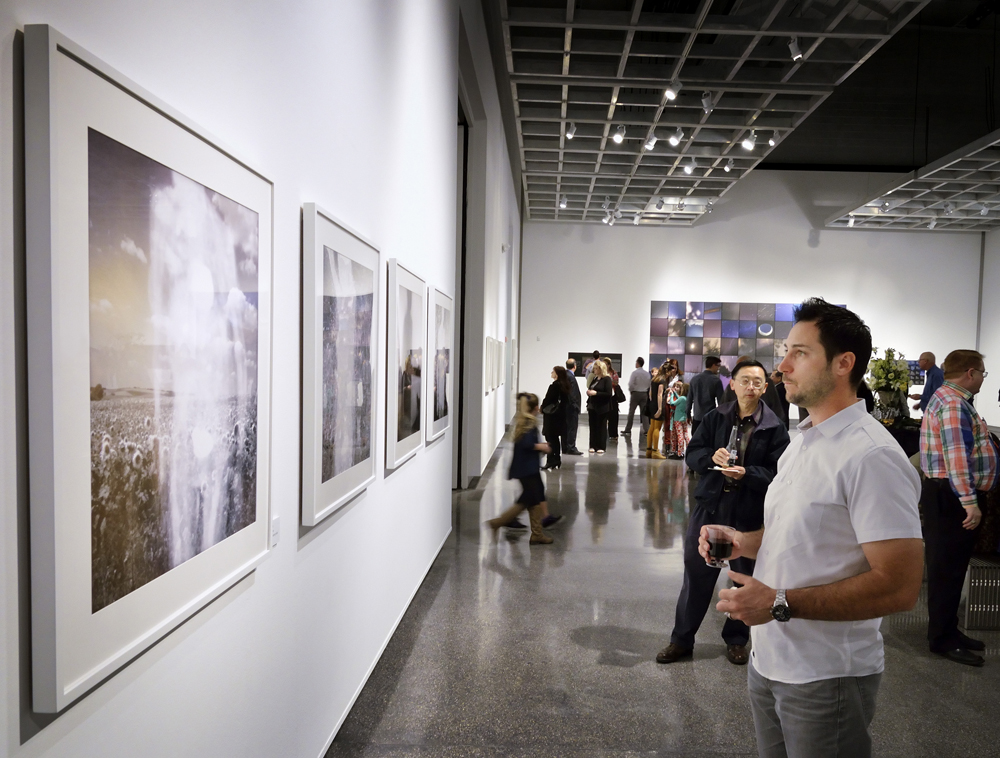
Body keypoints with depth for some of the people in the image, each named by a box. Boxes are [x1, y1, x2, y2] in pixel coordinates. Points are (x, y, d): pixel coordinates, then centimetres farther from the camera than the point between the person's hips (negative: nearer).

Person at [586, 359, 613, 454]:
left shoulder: (607, 379, -8)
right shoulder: (594, 378, 11)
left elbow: (608, 394, -15)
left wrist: (596, 393, -19)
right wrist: (589, 392, 5)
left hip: (602, 407, -6)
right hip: (592, 406, 6)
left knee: (601, 427, 1)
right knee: (593, 426, 7)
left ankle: (601, 447, 8)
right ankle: (593, 446, 14)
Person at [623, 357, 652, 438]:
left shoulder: (635, 373, -13)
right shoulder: (647, 373, 3)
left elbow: (631, 384, -15)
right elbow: (649, 383, 7)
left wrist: (630, 391, 1)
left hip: (635, 393, -4)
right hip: (644, 393, 4)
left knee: (631, 412, 2)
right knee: (644, 412, 6)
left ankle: (627, 430, 5)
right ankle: (646, 430, 1)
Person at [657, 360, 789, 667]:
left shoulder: (774, 427, -5)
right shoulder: (715, 417, 2)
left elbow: (779, 473, -11)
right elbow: (692, 454, 3)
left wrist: (746, 473, -26)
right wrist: (711, 457, -18)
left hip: (750, 513, -1)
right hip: (710, 505, 2)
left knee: (745, 578, 13)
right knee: (696, 573, 9)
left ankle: (736, 639, 35)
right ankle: (682, 639, 24)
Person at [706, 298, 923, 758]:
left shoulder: (871, 456, -20)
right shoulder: (802, 442, 9)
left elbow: (899, 587, -24)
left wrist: (781, 603, -25)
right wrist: (741, 542, 1)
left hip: (826, 677, -8)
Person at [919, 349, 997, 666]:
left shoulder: (951, 399, 18)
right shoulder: (954, 404, -17)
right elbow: (957, 457, -25)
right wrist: (969, 502, -28)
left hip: (949, 496, 11)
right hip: (952, 497, -11)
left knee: (950, 568, 17)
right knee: (947, 569, -2)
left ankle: (948, 631, 27)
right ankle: (943, 639, 8)